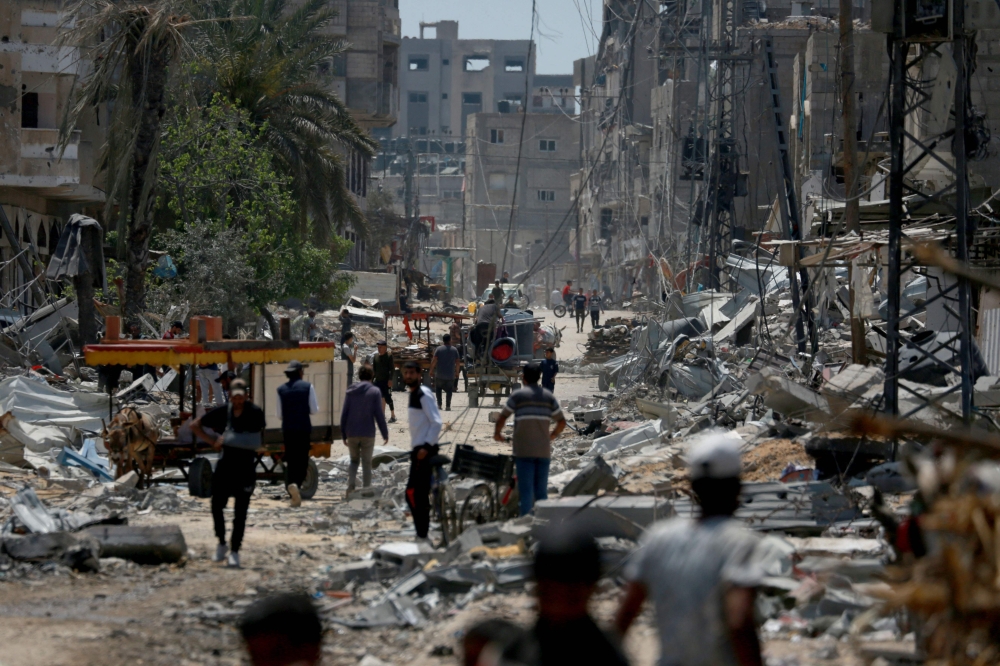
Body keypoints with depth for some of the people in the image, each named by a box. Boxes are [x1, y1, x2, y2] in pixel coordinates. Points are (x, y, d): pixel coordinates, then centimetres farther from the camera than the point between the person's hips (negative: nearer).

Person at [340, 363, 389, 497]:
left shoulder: (350, 392, 4)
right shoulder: (375, 392, -5)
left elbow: (344, 414, 5)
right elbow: (379, 414, -7)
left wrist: (344, 434, 12)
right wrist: (385, 433, 1)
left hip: (352, 434, 2)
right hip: (368, 434, -2)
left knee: (354, 460, 16)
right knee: (366, 463, 6)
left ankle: (351, 485, -5)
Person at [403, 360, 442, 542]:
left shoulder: (424, 394, -12)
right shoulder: (414, 394, 16)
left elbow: (436, 422, -19)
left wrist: (426, 447, -23)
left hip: (425, 451, -10)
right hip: (417, 450, 10)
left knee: (414, 493, -11)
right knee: (419, 494, 10)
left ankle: (422, 535, -8)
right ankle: (421, 533, 14)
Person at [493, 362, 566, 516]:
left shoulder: (517, 395, -3)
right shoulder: (549, 396, 7)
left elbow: (502, 418, 1)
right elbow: (562, 422, 10)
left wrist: (497, 433, 20)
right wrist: (552, 436, 27)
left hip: (524, 450, -3)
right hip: (544, 450, 3)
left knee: (526, 490, -4)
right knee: (541, 490, 10)